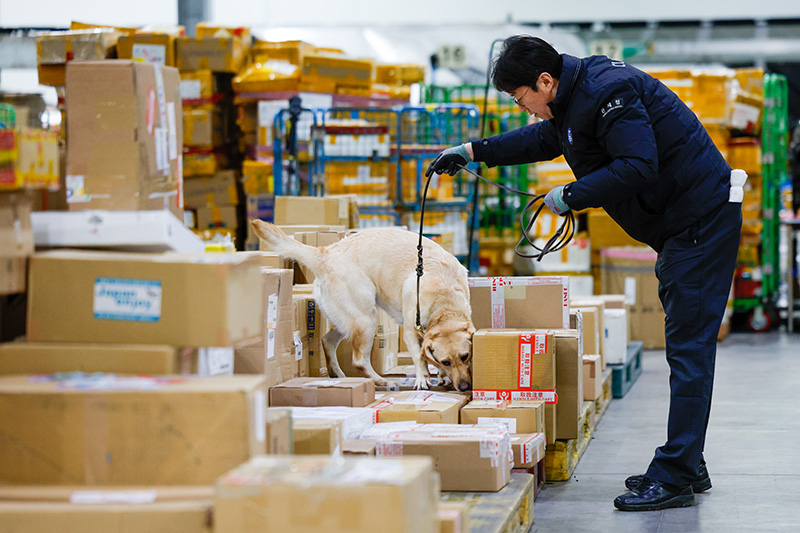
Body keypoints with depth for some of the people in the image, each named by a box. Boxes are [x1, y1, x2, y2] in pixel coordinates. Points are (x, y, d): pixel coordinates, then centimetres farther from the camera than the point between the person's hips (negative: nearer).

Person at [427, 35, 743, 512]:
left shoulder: (607, 92, -20)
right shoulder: (577, 94, 12)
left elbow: (637, 166, -28)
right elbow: (546, 137, 31)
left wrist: (571, 196, -17)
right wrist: (475, 151, 28)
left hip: (702, 219, -11)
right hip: (681, 225, 11)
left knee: (688, 347, -10)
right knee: (685, 346, 14)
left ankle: (675, 477, -10)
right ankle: (687, 466, 22)